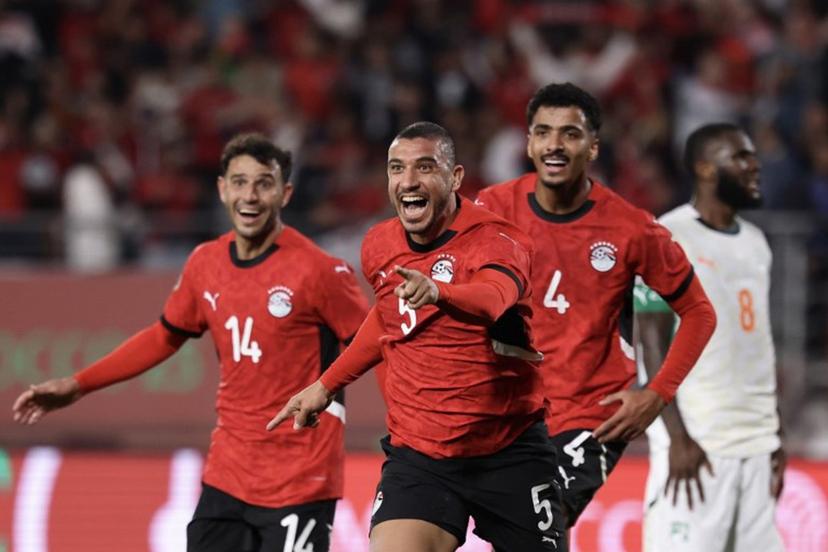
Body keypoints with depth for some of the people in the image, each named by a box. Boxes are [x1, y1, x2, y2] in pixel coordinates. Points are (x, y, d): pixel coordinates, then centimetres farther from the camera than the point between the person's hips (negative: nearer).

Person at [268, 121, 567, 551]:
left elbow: (495, 297, -40)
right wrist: (326, 386, 26)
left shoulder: (496, 241, -15)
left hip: (509, 454, -3)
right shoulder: (379, 246, 3)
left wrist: (436, 292, -60)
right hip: (417, 455, 3)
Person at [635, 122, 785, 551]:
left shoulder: (755, 243, 16)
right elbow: (655, 344, -11)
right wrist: (678, 439, -17)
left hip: (755, 444, 7)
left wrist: (774, 435, 16)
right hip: (697, 442, -7)